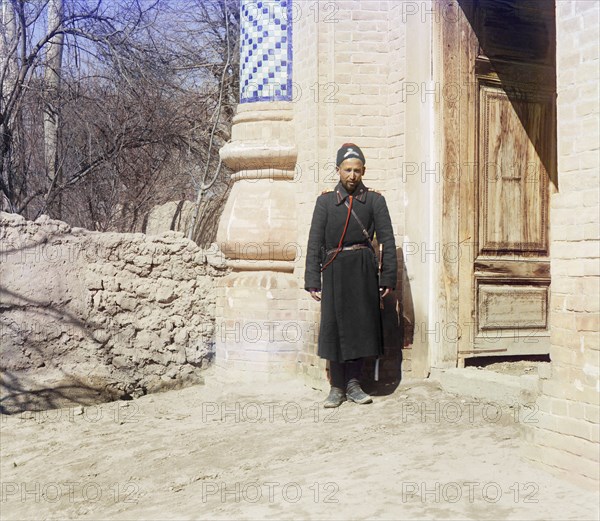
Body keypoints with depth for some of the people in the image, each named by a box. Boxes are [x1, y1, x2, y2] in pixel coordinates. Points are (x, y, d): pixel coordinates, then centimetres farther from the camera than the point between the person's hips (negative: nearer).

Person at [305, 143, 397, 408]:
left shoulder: (375, 200, 5)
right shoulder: (325, 201, 6)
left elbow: (387, 241, 3)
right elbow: (315, 243, 3)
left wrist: (388, 278, -3)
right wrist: (313, 281, -3)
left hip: (363, 270, 0)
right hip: (334, 271, 0)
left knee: (361, 324, 4)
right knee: (333, 326, 1)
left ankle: (353, 383, 16)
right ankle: (337, 387, 10)